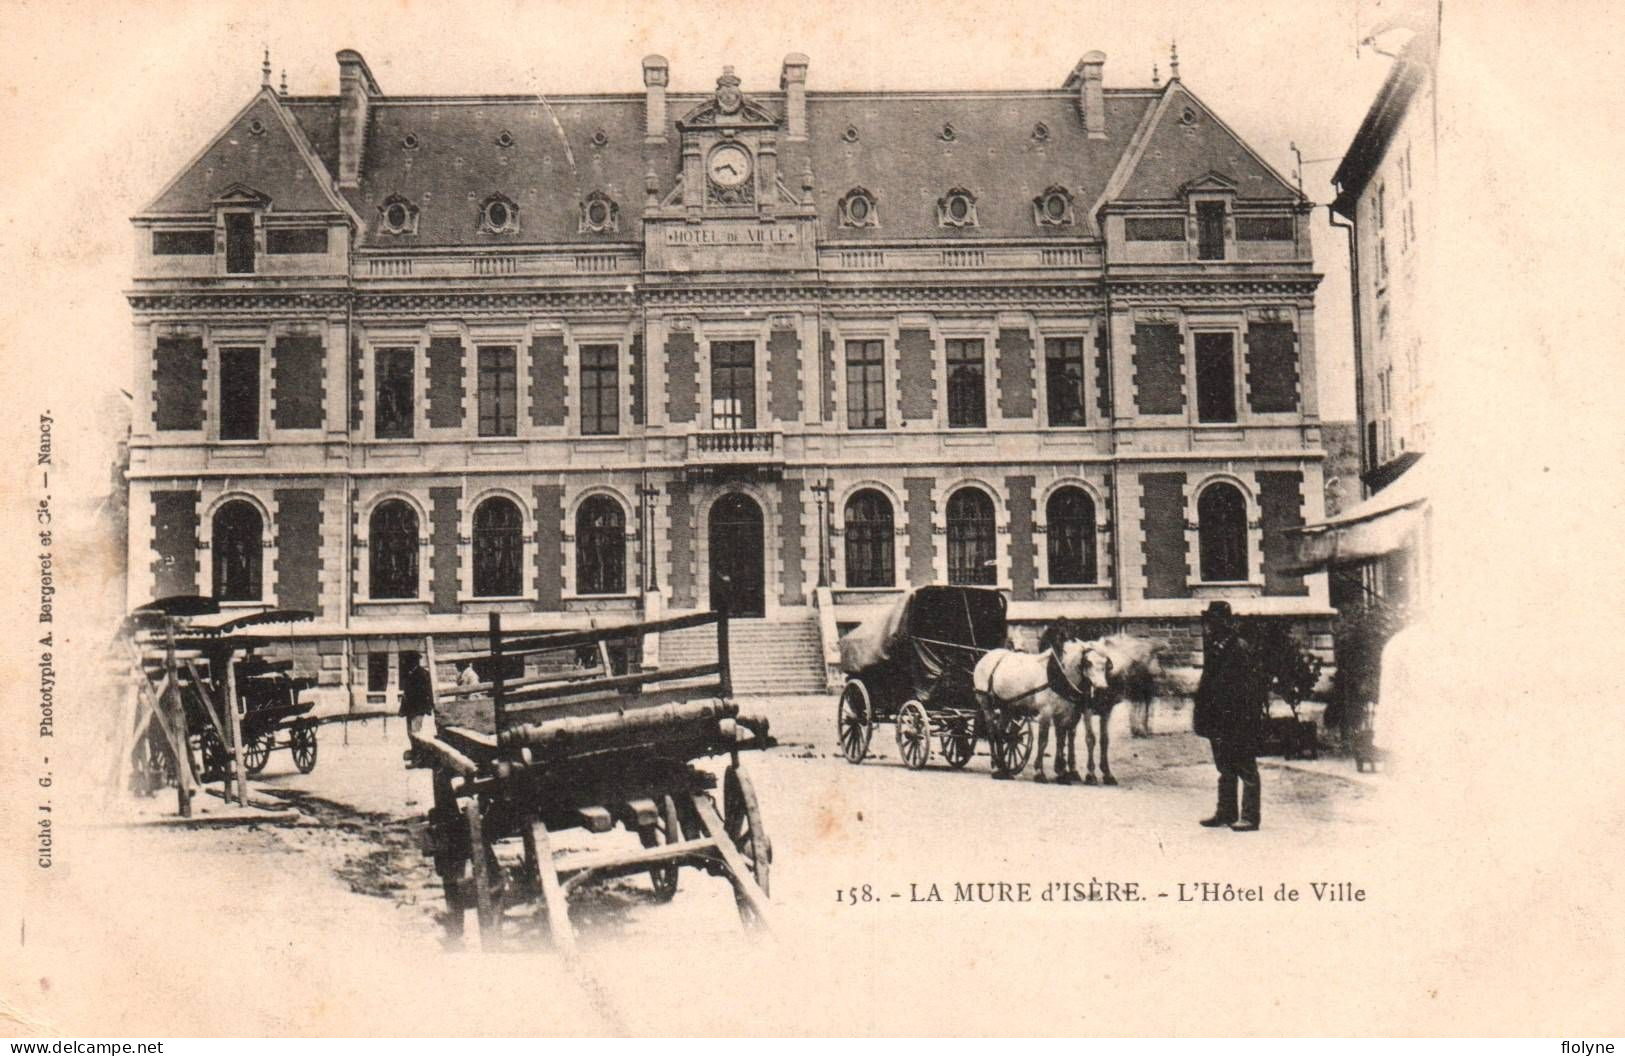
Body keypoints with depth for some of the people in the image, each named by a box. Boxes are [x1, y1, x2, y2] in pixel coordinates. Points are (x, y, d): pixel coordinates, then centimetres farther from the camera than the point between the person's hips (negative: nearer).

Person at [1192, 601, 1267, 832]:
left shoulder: (1240, 648, -14)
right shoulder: (1214, 648, 12)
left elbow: (1248, 687, -17)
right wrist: (1202, 715, 14)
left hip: (1238, 721, -9)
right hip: (1219, 722, 9)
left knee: (1246, 769, -1)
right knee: (1225, 769, 16)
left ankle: (1250, 817, 3)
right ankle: (1226, 812, 24)